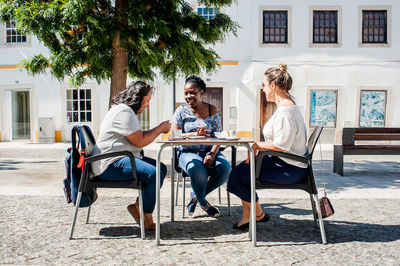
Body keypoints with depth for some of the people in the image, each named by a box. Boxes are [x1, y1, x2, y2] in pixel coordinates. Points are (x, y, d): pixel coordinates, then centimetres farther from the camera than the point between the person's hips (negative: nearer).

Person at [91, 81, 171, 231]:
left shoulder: (126, 110, 19)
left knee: (161, 168, 5)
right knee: (153, 174, -27)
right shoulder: (124, 112, -16)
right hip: (110, 165, -11)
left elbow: (138, 136, 22)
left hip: (123, 159, 11)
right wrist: (160, 128, -6)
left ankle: (138, 206, 5)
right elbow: (139, 142, -18)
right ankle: (147, 218, -11)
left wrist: (159, 129, 11)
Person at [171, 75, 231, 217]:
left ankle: (196, 196, -1)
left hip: (210, 151, 2)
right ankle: (203, 203, -4)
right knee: (196, 168, -36)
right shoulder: (181, 111, 5)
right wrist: (194, 134, -23)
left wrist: (212, 154, -17)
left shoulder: (212, 110, 8)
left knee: (225, 168, -28)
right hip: (188, 152, -2)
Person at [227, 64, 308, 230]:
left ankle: (258, 214, 11)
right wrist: (256, 148, 8)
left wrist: (257, 145, -12)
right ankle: (247, 216, 12)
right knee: (242, 168, 9)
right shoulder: (287, 106, 14)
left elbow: (281, 145, -27)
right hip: (287, 164, 11)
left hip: (290, 170, -11)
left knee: (238, 174, -11)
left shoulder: (284, 110, -21)